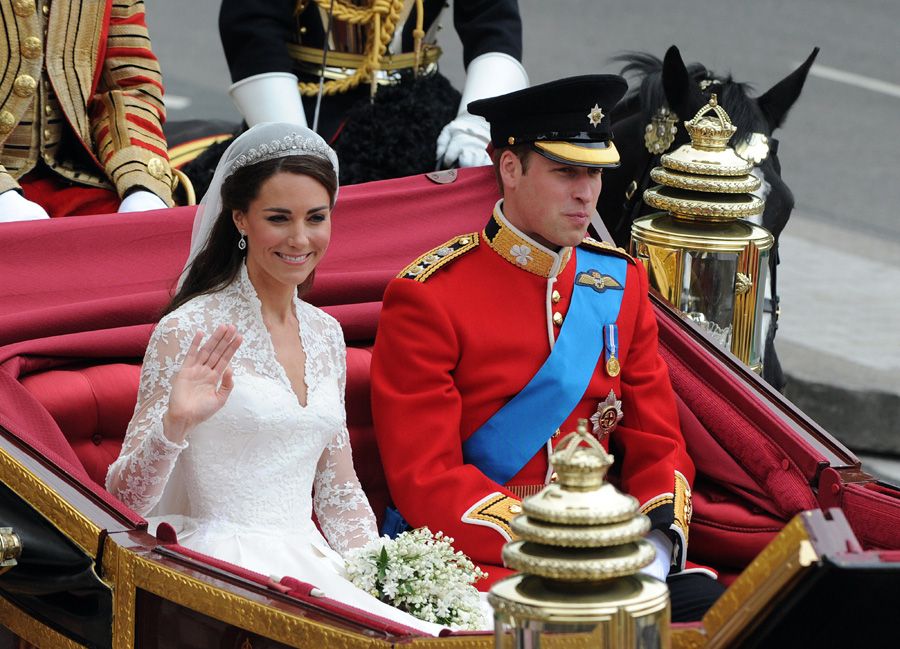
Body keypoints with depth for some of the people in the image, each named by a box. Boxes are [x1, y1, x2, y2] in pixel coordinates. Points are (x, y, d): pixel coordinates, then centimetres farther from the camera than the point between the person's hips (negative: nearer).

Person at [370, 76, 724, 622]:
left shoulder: (620, 283, 12)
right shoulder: (429, 297, -7)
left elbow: (657, 448, 12)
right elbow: (426, 482, -12)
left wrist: (656, 546, -10)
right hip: (477, 554, -5)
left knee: (706, 601, -22)